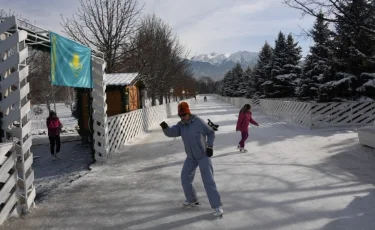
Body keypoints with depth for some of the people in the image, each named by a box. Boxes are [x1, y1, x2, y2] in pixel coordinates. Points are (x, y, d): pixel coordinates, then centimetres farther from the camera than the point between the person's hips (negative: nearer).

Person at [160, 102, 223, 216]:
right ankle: (192, 200, 30)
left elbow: (211, 133, -5)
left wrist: (209, 146, -14)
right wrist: (165, 127, -37)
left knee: (208, 180, -12)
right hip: (191, 157, 6)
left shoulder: (199, 122, -18)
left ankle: (217, 206, -7)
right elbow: (170, 133, -15)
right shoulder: (181, 125, -3)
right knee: (185, 178, 9)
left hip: (203, 155, -6)